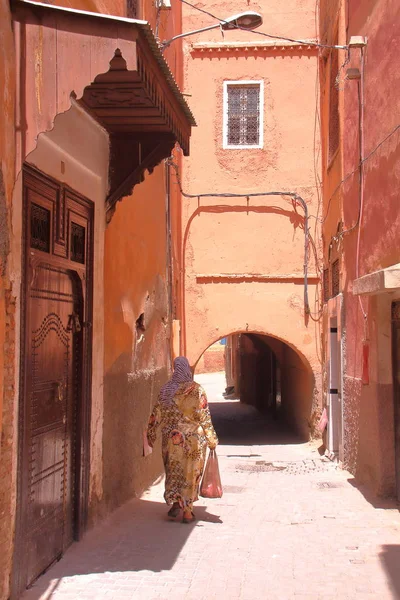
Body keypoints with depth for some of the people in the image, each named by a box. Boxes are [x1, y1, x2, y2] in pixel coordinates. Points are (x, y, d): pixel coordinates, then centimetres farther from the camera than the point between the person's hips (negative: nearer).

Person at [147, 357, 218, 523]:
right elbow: (204, 417, -8)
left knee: (174, 471, 16)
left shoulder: (166, 390, 0)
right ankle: (187, 511, 8)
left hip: (172, 438, 2)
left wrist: (151, 434, 13)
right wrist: (212, 439, 0)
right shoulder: (196, 389, -8)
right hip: (193, 438, -2)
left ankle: (176, 503, 5)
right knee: (191, 472, 7)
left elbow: (157, 414, 3)